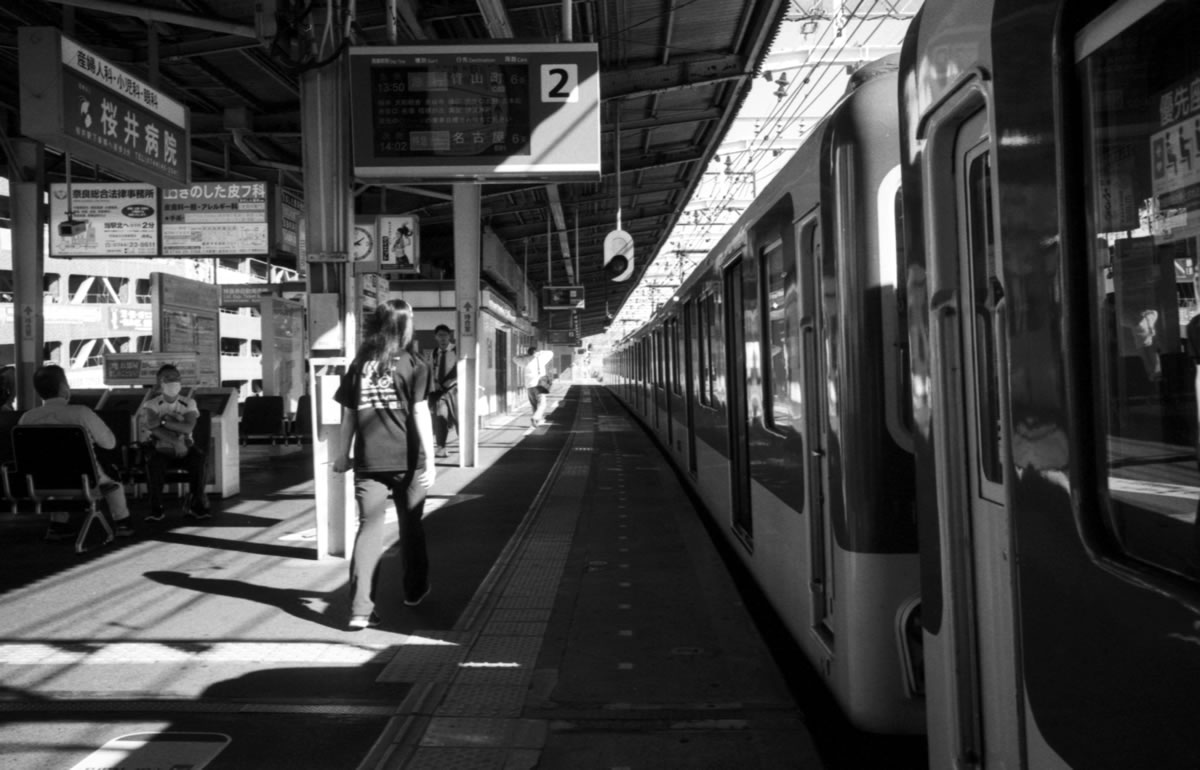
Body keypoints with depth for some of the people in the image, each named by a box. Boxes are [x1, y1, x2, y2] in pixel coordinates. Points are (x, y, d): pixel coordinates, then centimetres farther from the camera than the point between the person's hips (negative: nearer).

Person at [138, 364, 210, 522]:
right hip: (160, 448, -1)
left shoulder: (189, 404, 4)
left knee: (199, 457, -29)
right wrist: (175, 442, -27)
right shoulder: (151, 404, 1)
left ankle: (196, 504, -17)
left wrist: (163, 421, -19)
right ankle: (156, 507, -22)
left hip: (184, 447, 1)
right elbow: (154, 429, -17)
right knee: (154, 460, -34)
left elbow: (188, 428, -13)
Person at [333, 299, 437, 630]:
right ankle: (414, 590, 33)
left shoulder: (359, 364, 6)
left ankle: (361, 610, -7)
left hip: (368, 462, 2)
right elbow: (420, 413, -8)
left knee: (369, 528, 2)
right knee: (411, 525, 16)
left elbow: (348, 414, 7)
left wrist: (343, 454, 17)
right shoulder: (413, 364, -3)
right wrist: (430, 459, -7)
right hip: (406, 460, -2)